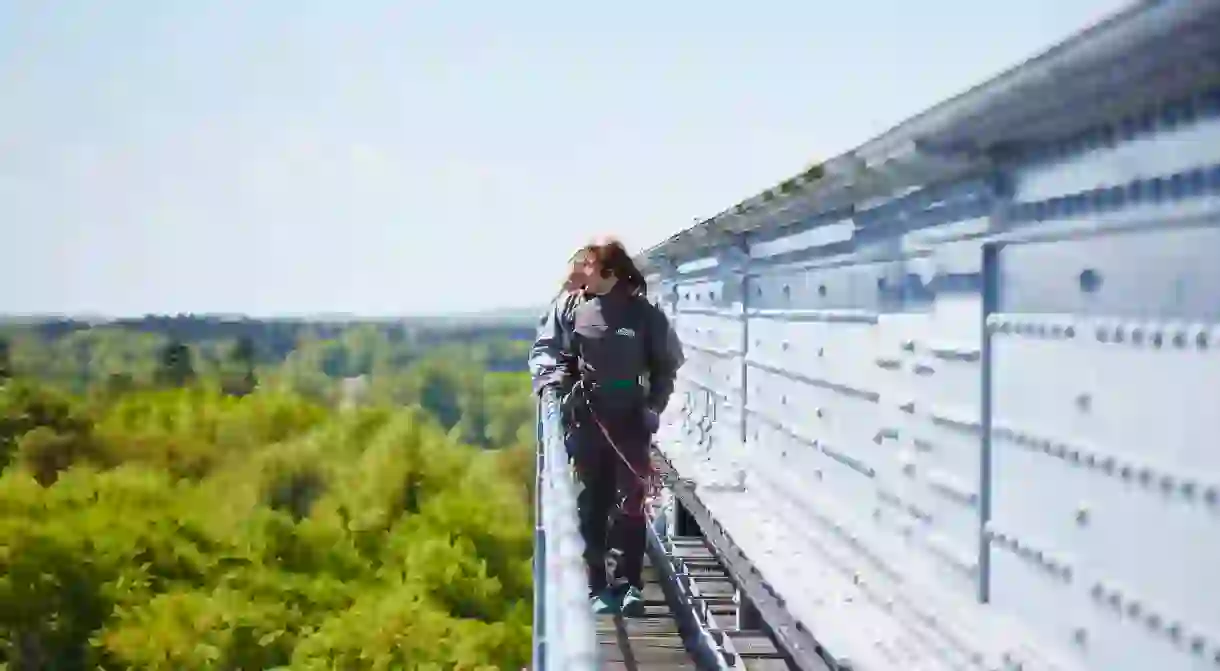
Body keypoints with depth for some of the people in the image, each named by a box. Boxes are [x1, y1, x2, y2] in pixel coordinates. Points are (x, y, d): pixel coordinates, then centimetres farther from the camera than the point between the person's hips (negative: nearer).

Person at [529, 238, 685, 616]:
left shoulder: (643, 313, -5)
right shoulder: (570, 306, -3)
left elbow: (667, 363, 8)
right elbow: (544, 349, 5)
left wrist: (655, 406, -1)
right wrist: (551, 382, -14)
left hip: (629, 421, -1)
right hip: (585, 421, 1)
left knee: (630, 504, -3)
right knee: (591, 506, 5)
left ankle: (628, 585, 2)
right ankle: (598, 586, 11)